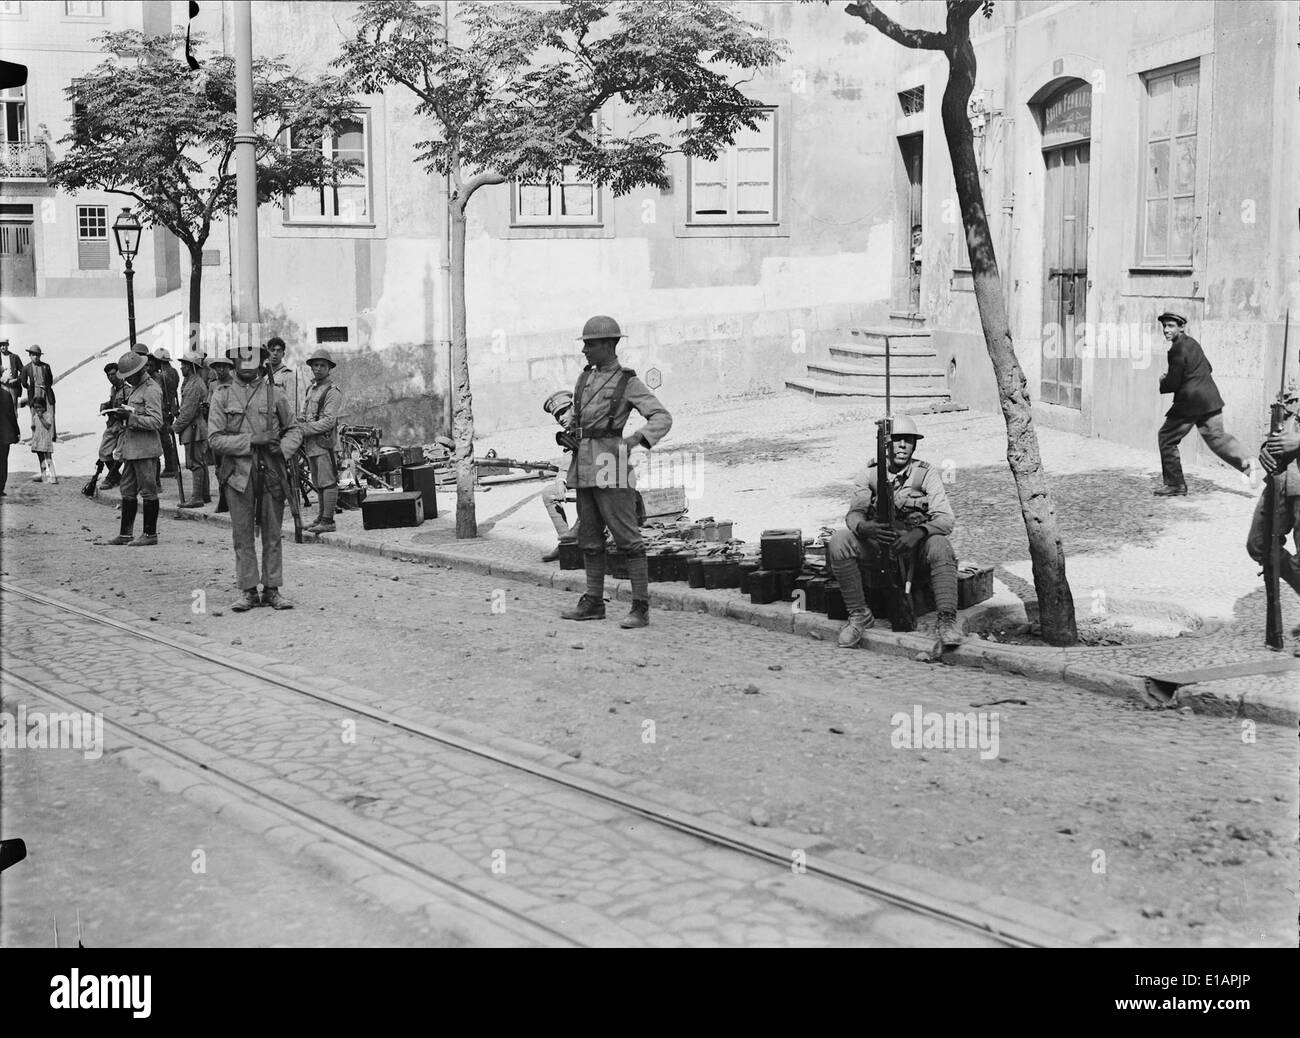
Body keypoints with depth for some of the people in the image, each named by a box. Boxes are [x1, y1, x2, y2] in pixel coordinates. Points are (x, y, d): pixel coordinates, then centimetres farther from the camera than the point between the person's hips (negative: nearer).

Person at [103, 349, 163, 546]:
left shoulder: (152, 390, -11)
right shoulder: (133, 388, 18)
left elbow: (156, 421, -19)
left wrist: (130, 417, -24)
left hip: (145, 449, -9)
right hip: (131, 448, 9)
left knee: (148, 491, -2)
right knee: (128, 492, 11)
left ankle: (150, 534, 4)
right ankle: (125, 534, 16)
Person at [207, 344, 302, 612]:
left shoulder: (274, 394, 8)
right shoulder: (222, 396, 4)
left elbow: (293, 430, 14)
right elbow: (215, 438, -2)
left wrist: (283, 448, -8)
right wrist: (251, 441, -13)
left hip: (272, 472, 1)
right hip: (238, 473, -1)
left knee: (272, 534, 5)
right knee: (243, 535, 2)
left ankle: (272, 589, 12)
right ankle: (248, 591, 9)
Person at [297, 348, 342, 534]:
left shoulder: (333, 392, -9)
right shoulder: (311, 389, 19)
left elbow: (329, 421, -16)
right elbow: (303, 414, 21)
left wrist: (305, 429, -18)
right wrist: (298, 426, -1)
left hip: (325, 443, -9)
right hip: (311, 445, 9)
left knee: (327, 482, -8)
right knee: (318, 483, 13)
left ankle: (328, 521, -8)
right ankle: (321, 517, 19)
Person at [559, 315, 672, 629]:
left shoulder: (629, 382, -4)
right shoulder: (586, 377, 15)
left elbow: (662, 418, -11)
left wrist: (637, 438, -27)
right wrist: (569, 427, 12)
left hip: (610, 465, -7)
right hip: (584, 466, 8)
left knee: (627, 537, -7)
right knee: (589, 537, 12)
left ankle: (641, 608, -5)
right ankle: (594, 602, 20)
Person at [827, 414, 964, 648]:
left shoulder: (927, 473, -5)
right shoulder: (869, 473, 2)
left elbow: (945, 518, -13)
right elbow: (854, 513, -6)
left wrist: (918, 533, -35)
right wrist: (865, 528, -33)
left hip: (915, 545, -2)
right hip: (876, 546, 2)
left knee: (940, 546, -35)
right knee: (838, 543, -25)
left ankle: (947, 619, -29)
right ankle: (859, 615, -14)